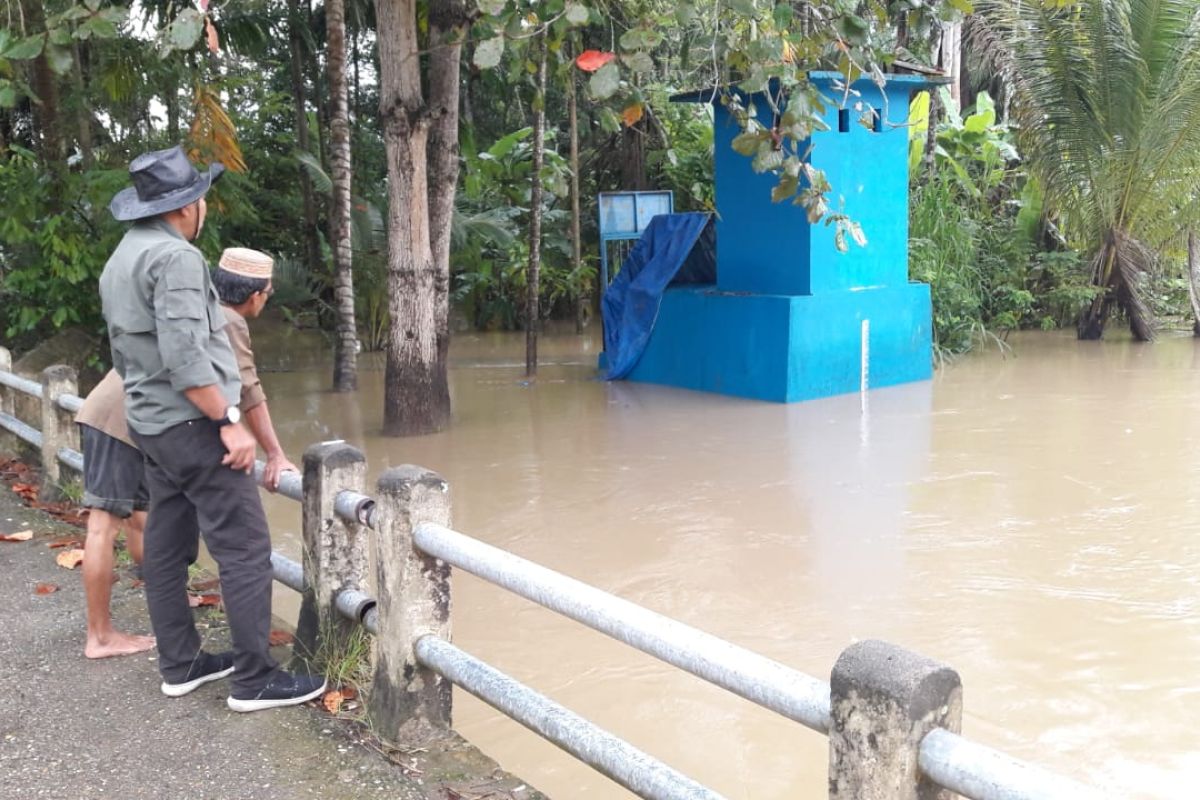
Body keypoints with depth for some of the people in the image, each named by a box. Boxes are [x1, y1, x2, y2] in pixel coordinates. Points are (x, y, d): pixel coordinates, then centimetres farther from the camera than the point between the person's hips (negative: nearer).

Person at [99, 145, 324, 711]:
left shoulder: (119, 261, 14)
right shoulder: (174, 256, -17)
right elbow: (184, 354, -25)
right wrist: (228, 423, -21)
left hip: (150, 426, 10)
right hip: (192, 425, -10)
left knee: (165, 548, 13)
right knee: (244, 549, -7)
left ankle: (180, 665, 21)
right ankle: (254, 679, -4)